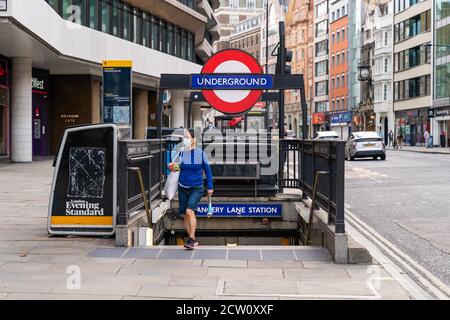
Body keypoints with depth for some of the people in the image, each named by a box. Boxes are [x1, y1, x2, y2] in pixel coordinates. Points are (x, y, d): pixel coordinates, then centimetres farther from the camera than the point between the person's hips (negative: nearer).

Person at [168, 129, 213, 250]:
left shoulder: (200, 153, -7)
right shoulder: (181, 153, 1)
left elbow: (207, 170, 2)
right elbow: (178, 168, 11)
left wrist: (210, 187, 5)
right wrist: (171, 168, -13)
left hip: (196, 188, -4)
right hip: (182, 188, 4)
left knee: (189, 211, -21)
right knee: (185, 215, 7)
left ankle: (192, 239, -13)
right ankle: (193, 240, 21)